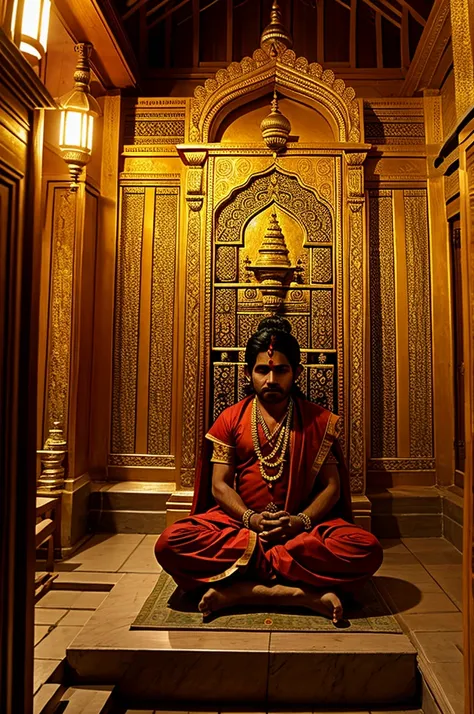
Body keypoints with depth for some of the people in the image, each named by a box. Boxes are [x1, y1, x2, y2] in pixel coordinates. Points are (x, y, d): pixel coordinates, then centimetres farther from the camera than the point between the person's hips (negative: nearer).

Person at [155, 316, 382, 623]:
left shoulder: (318, 421, 8)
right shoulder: (230, 419, 9)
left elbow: (331, 486, 3)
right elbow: (219, 485, 3)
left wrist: (301, 521, -16)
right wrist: (250, 519, -16)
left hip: (303, 526, 0)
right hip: (239, 521, 1)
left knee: (367, 549, -29)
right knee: (170, 544, -28)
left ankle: (241, 590, -25)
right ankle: (303, 593, -27)